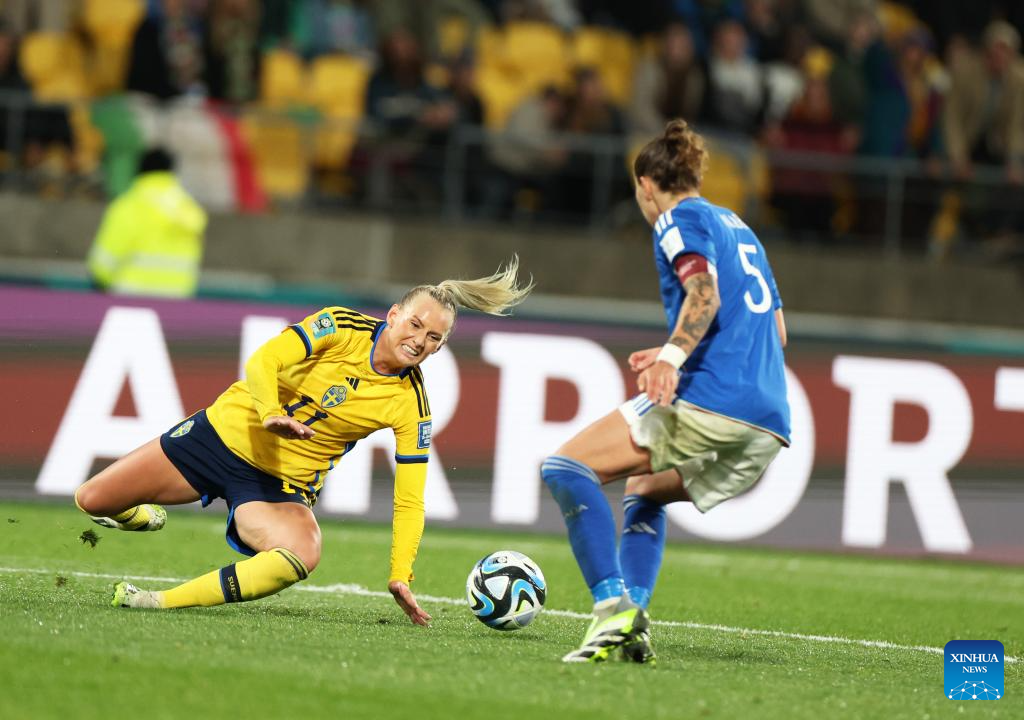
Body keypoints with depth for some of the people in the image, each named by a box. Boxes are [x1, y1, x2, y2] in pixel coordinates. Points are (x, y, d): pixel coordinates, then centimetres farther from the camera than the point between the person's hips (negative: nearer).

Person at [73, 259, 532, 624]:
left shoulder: (411, 406, -10)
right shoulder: (340, 327, -13)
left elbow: (409, 500, -7)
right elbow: (262, 362, -20)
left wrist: (400, 578, -18)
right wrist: (271, 415, -40)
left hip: (283, 484, 0)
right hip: (225, 432, 0)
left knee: (301, 554, -36)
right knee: (92, 502, -2)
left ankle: (165, 601, -33)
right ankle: (142, 516, 36)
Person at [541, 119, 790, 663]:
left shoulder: (680, 218, 5)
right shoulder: (739, 227, 29)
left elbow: (705, 292, -14)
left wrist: (673, 356, -29)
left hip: (709, 401, -9)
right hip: (769, 429, 9)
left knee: (565, 469, -6)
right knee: (643, 491, 29)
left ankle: (613, 605, -22)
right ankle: (633, 623, 9)